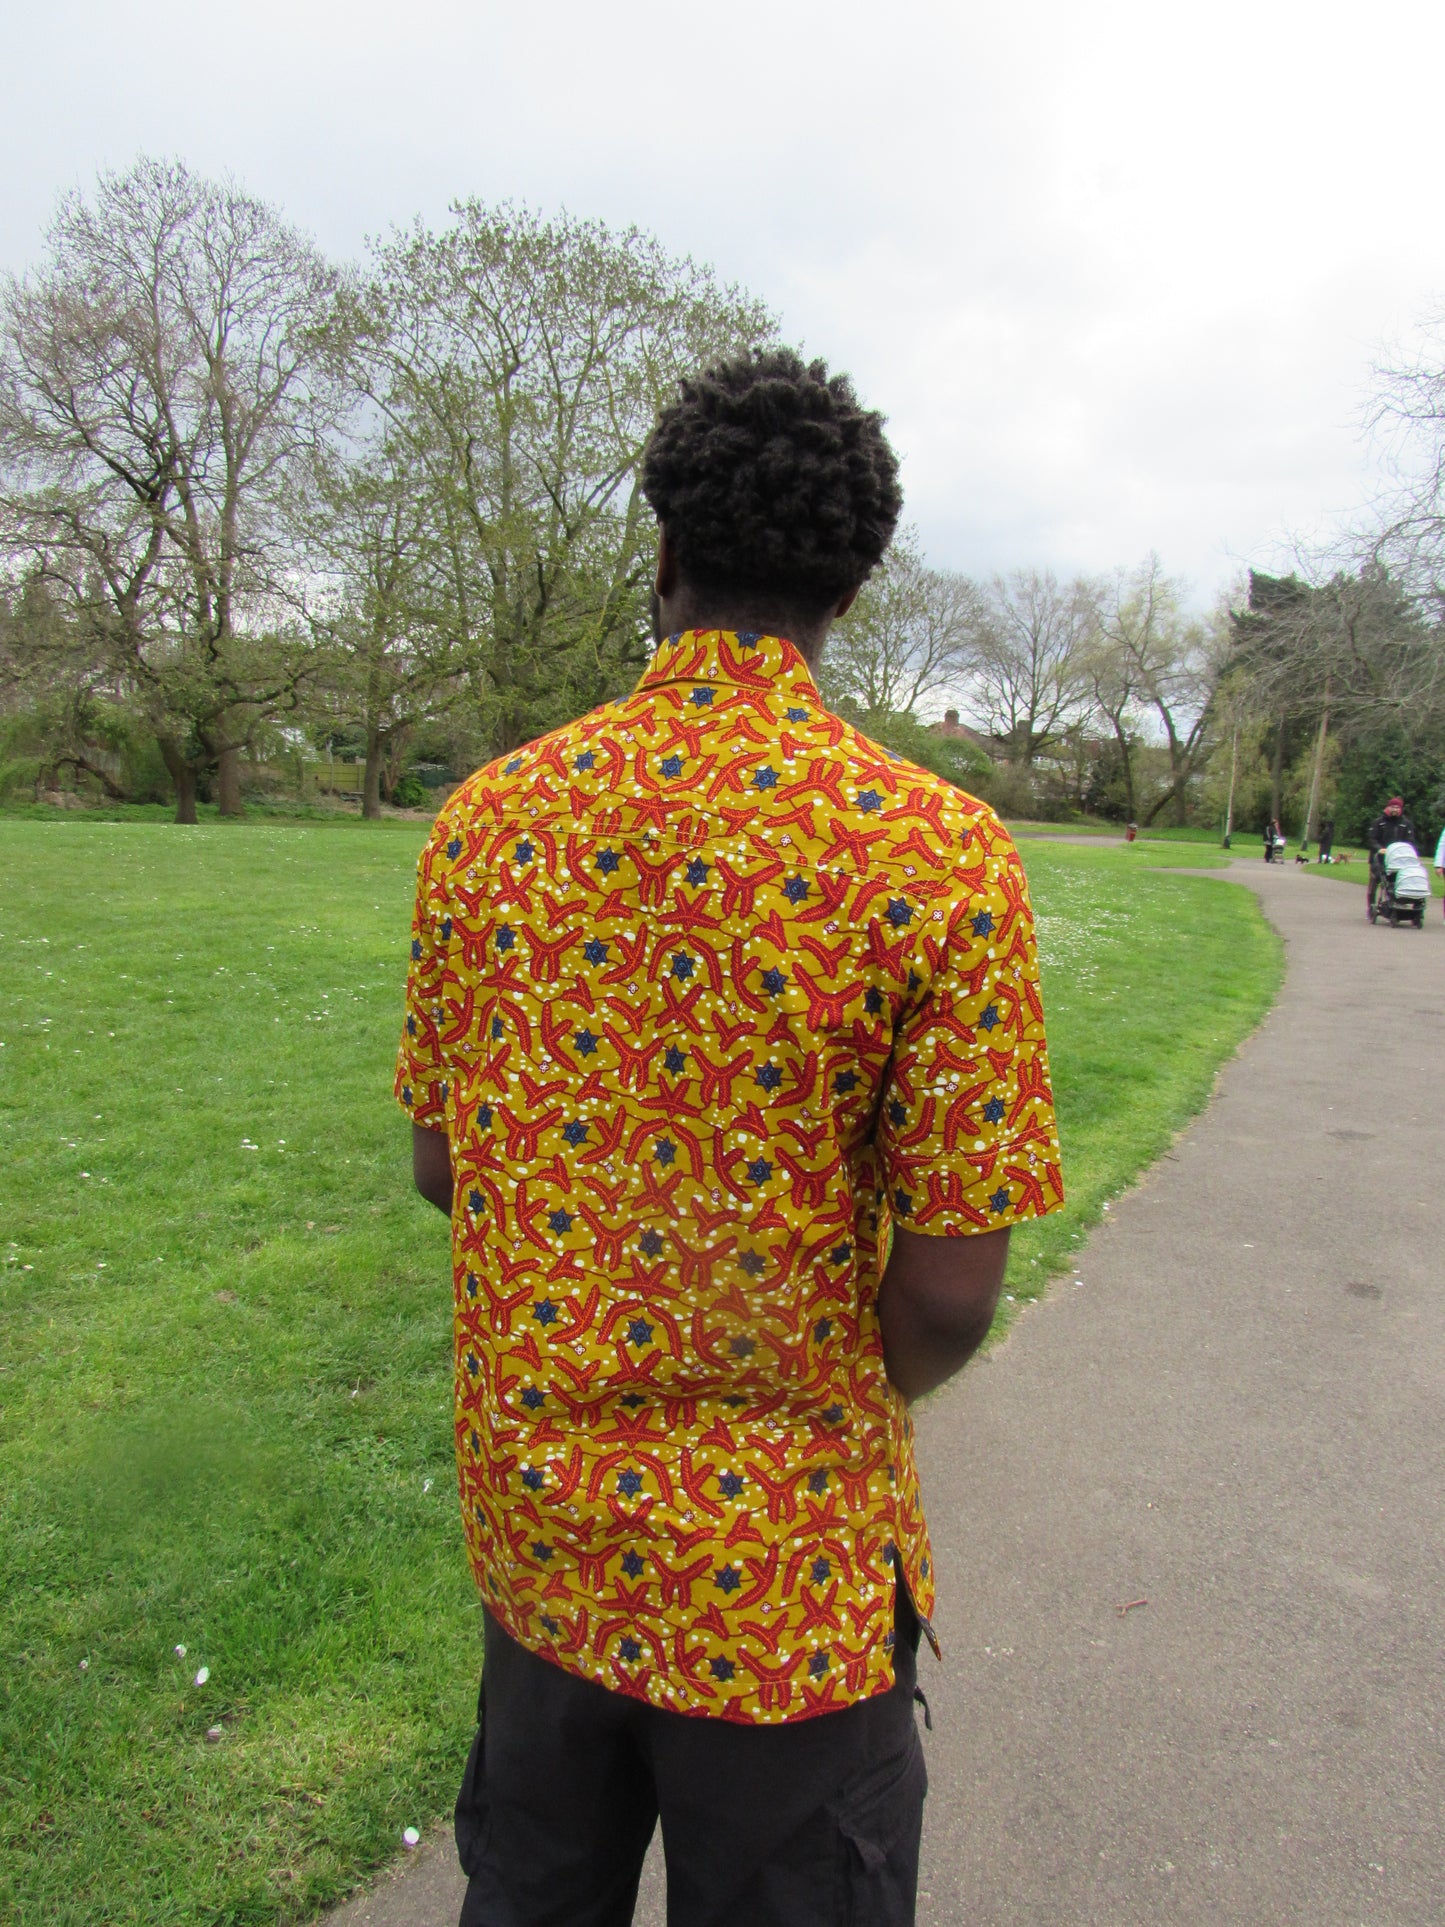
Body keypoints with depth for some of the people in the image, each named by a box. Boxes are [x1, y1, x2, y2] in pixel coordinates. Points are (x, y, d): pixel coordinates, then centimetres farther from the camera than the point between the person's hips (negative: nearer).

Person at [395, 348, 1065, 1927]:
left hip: (530, 1519, 4)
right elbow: (950, 1293, -18)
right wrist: (850, 1410, 4)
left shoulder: (485, 819, -9)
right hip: (785, 1564, -3)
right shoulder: (939, 849, -20)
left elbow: (437, 1169, 1)